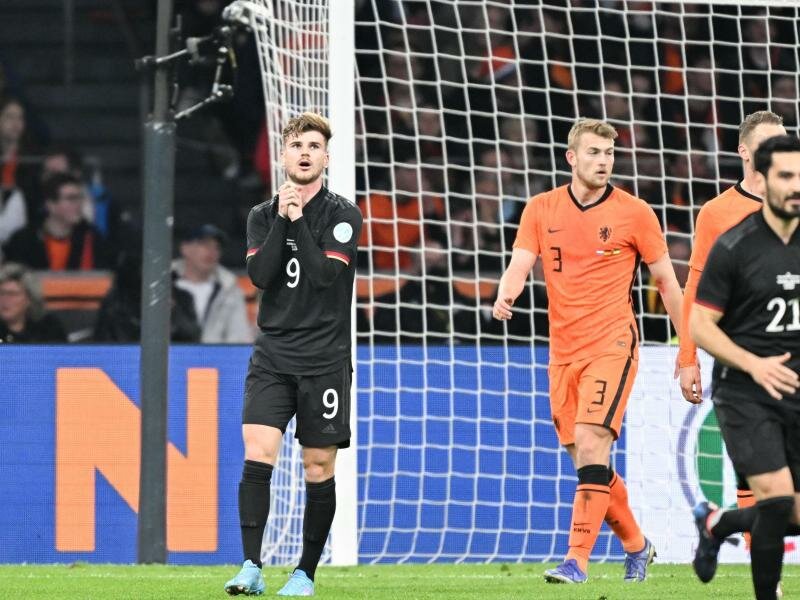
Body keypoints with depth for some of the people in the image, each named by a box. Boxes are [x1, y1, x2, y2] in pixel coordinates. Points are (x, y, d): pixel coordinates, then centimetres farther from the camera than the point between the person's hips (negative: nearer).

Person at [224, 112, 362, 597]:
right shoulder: (263, 216, 9)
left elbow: (325, 275, -14)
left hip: (324, 361, -2)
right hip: (272, 357, 2)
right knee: (256, 454, -15)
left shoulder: (344, 216, -1)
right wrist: (282, 220, -12)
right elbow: (260, 275, -6)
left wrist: (299, 220, -14)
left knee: (319, 470, 2)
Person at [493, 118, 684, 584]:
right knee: (583, 456, 7)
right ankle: (636, 545, 27)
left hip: (612, 344, -4)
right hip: (564, 349, 5)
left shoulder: (634, 213, -2)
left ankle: (578, 559, -21)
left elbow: (667, 281, 5)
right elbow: (520, 266, 0)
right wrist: (505, 296, -24)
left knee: (591, 442, -19)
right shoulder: (542, 210, 7)